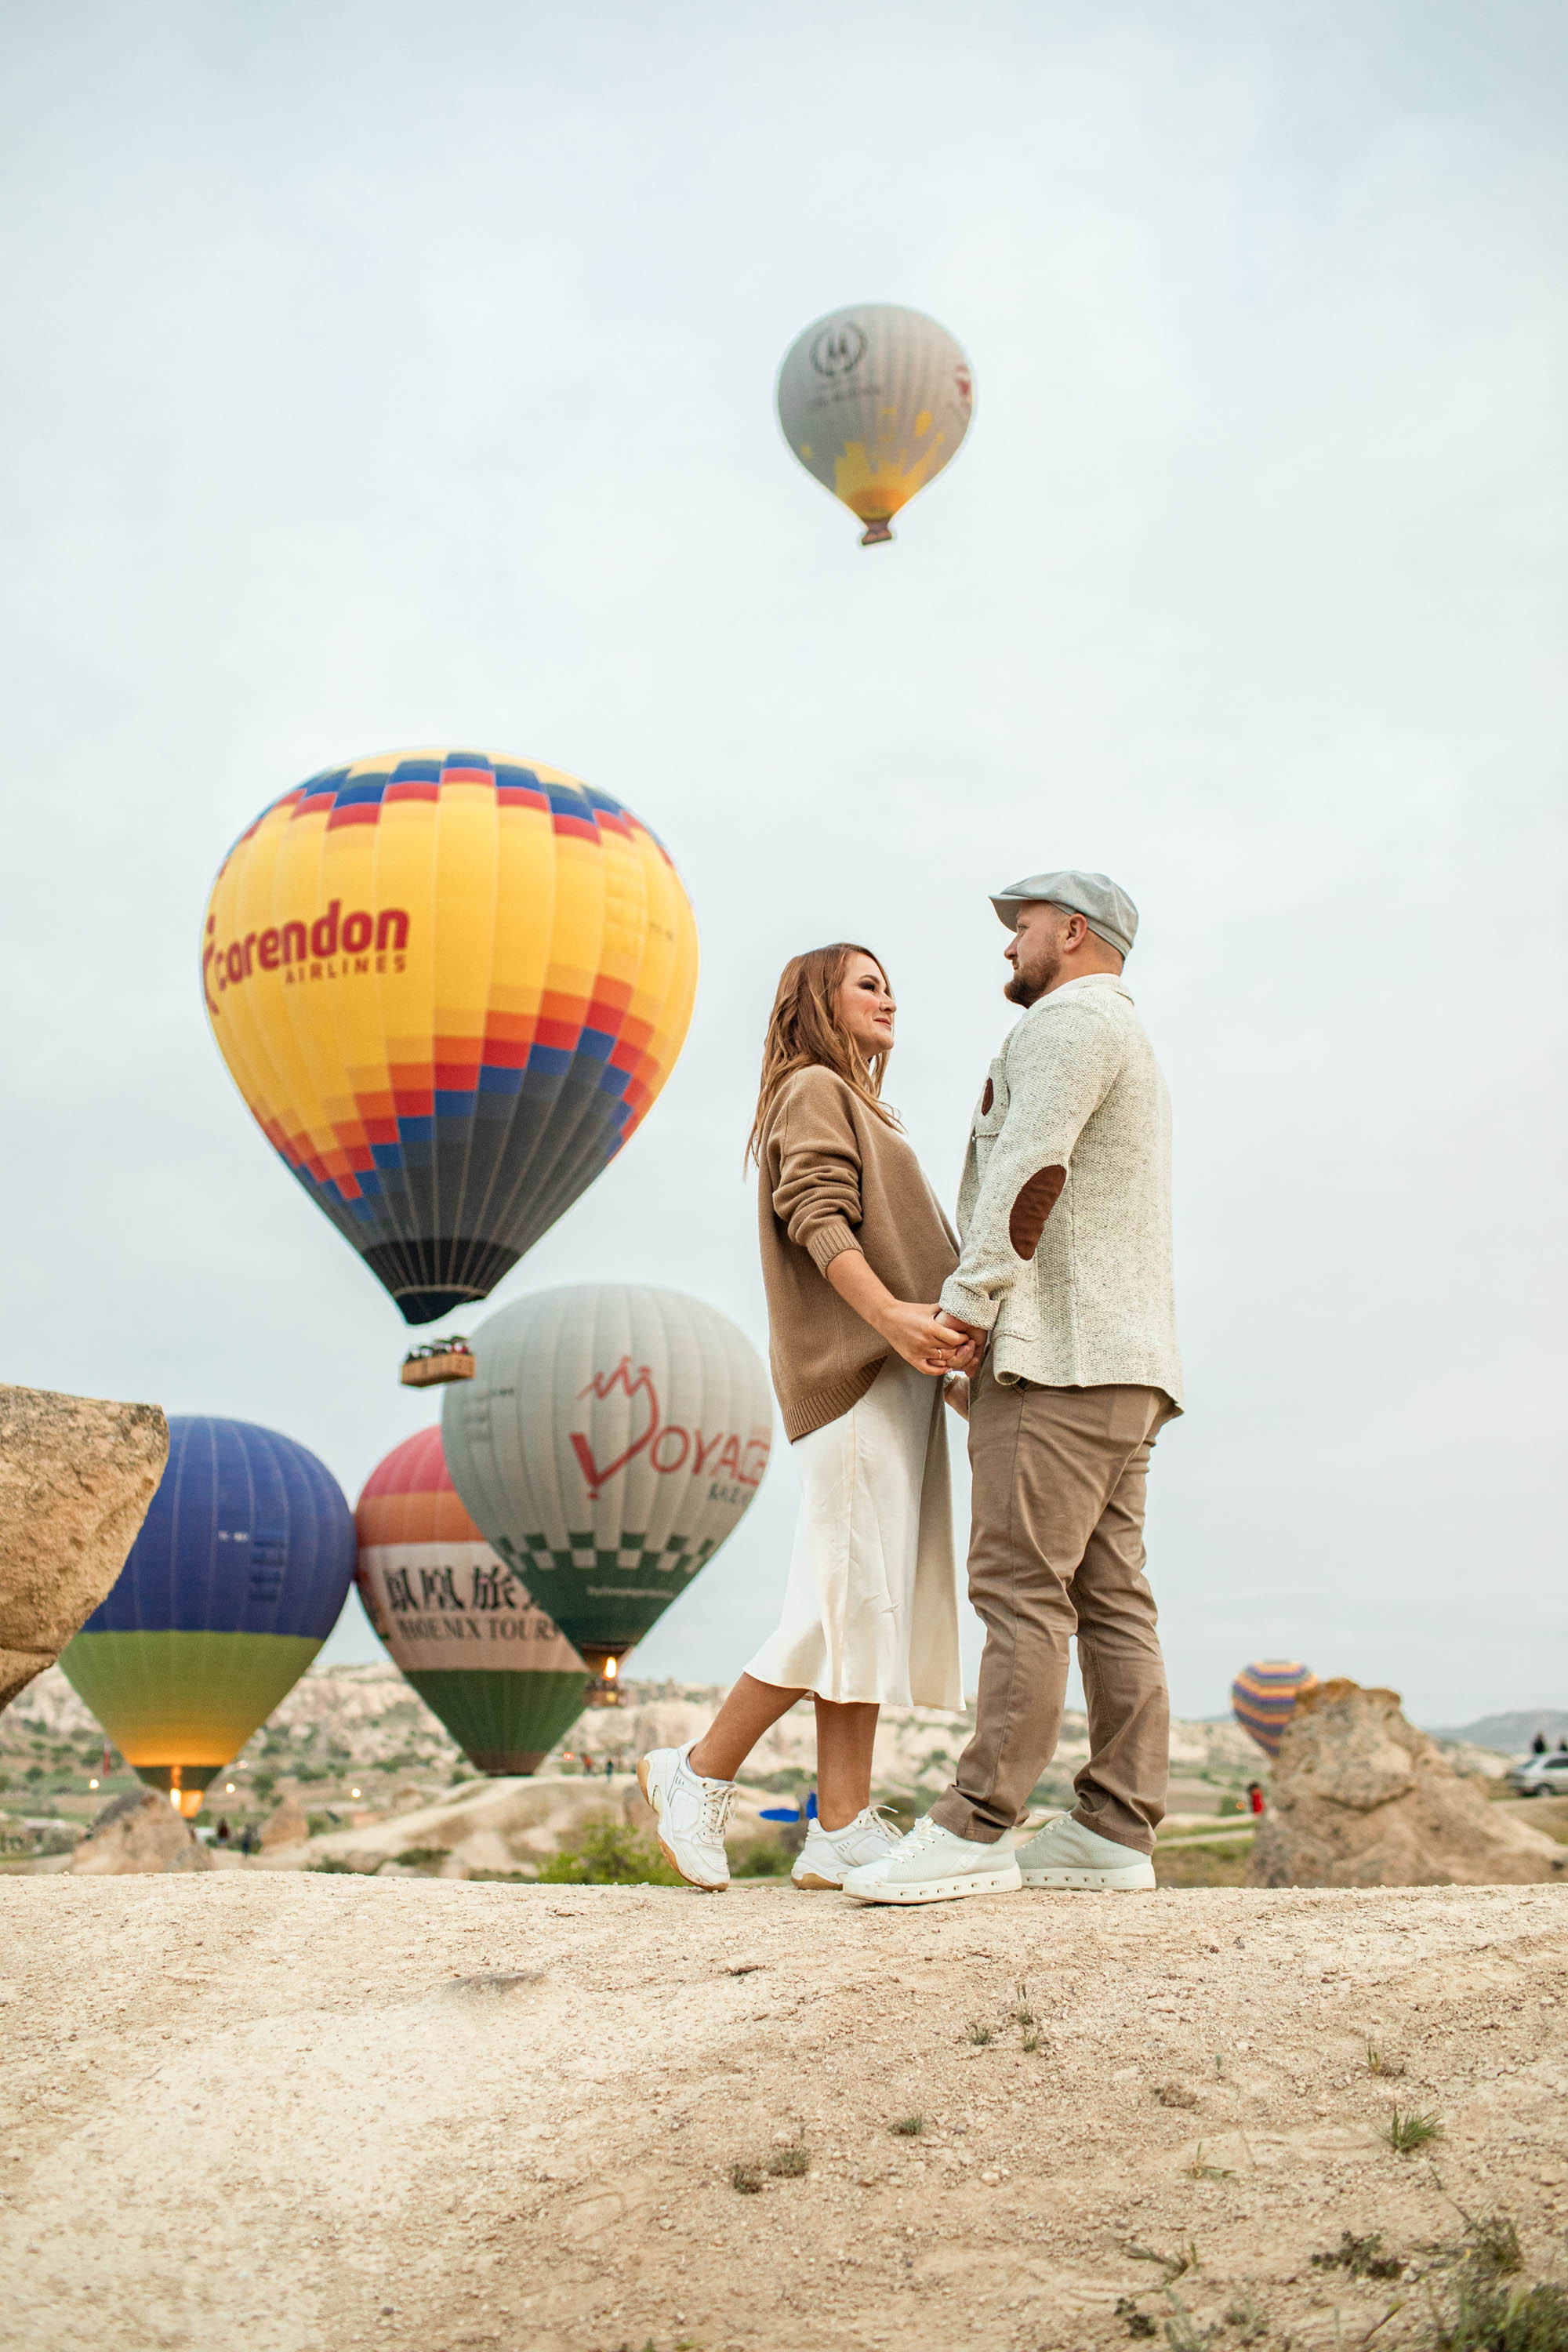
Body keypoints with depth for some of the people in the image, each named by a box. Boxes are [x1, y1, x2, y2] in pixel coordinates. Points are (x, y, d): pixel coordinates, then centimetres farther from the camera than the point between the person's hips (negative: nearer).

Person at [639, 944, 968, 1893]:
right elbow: (819, 1218, -15)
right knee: (853, 1601, -11)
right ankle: (700, 1773, -1)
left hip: (893, 1374, 10)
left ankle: (845, 1829, 2)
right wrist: (891, 1315, -29)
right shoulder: (812, 1089, 0)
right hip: (854, 1374, -10)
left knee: (879, 1607, 3)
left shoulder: (860, 1107, 29)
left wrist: (943, 1346, 8)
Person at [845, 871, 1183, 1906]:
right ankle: (1117, 1829, 2)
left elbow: (1030, 1163, -17)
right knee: (1109, 1595, 4)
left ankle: (974, 1830, -16)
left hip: (1059, 1353, -10)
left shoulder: (1070, 1021, -3)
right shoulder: (1131, 1044, 29)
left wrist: (968, 1294, -20)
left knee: (1022, 1587, -14)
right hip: (1124, 1365, 10)